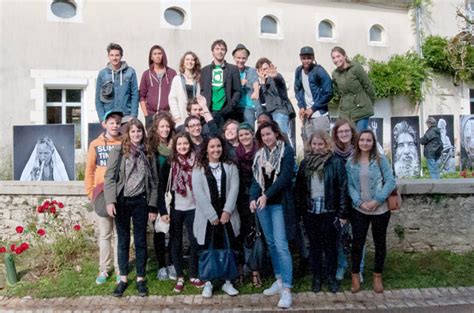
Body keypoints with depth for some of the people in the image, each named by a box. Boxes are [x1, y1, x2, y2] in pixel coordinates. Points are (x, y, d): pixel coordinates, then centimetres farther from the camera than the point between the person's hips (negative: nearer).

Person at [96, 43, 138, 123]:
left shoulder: (130, 72, 3)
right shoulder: (102, 74, 6)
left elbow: (135, 95, 2)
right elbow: (98, 98, 7)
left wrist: (133, 115, -7)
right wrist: (102, 118, -2)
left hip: (126, 117, -1)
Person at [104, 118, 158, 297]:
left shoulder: (148, 154, 7)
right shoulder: (117, 152, -1)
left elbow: (154, 181, 7)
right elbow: (109, 177, -5)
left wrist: (153, 206, 2)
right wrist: (110, 201, -15)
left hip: (140, 202, 2)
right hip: (121, 201, -1)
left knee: (140, 241, 8)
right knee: (123, 241, 10)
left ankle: (140, 279, 20)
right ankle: (123, 279, 22)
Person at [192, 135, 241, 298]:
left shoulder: (230, 166, 8)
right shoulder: (198, 169, 1)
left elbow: (234, 189, -2)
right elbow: (199, 194, -7)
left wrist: (227, 211, -13)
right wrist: (213, 216, -12)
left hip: (227, 215, 2)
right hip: (207, 217, -1)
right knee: (208, 249, 5)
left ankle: (227, 282, 20)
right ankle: (208, 283, 20)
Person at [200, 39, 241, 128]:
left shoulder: (233, 69, 9)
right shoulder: (205, 70, 15)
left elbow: (237, 91, 4)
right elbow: (202, 91, 12)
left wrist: (231, 105, -9)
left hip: (226, 111, -1)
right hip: (209, 111, 1)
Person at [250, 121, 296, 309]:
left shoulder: (287, 151, -5)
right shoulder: (259, 154, 11)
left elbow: (285, 177, -14)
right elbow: (255, 179, 8)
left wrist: (266, 195, -21)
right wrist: (253, 198, -8)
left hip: (279, 203, -5)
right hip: (262, 203, 6)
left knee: (281, 244, -10)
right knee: (271, 243, 12)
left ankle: (287, 289, -5)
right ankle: (279, 281, 24)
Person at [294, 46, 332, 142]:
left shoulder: (319, 71, -10)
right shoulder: (298, 71, 7)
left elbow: (328, 93, -10)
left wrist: (313, 108, -9)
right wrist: (301, 106, 2)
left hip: (320, 115, -5)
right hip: (307, 116, 5)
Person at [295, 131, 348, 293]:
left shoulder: (336, 161, -4)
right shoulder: (305, 162, 6)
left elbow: (343, 187, -6)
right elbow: (299, 187, 8)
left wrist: (342, 213, -9)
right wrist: (298, 209, 2)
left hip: (329, 211, -3)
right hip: (310, 211, 3)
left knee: (330, 245, 8)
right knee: (314, 245, 12)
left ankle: (331, 277, 24)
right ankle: (316, 277, 25)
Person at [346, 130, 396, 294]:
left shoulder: (380, 159, -4)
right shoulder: (351, 162, 1)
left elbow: (390, 181, -7)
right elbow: (349, 185, 0)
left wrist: (377, 200, -15)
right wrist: (359, 202, -14)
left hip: (380, 210, 0)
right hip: (359, 210, 1)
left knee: (380, 243, 12)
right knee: (357, 242, 6)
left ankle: (377, 276, 30)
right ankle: (355, 276, 23)